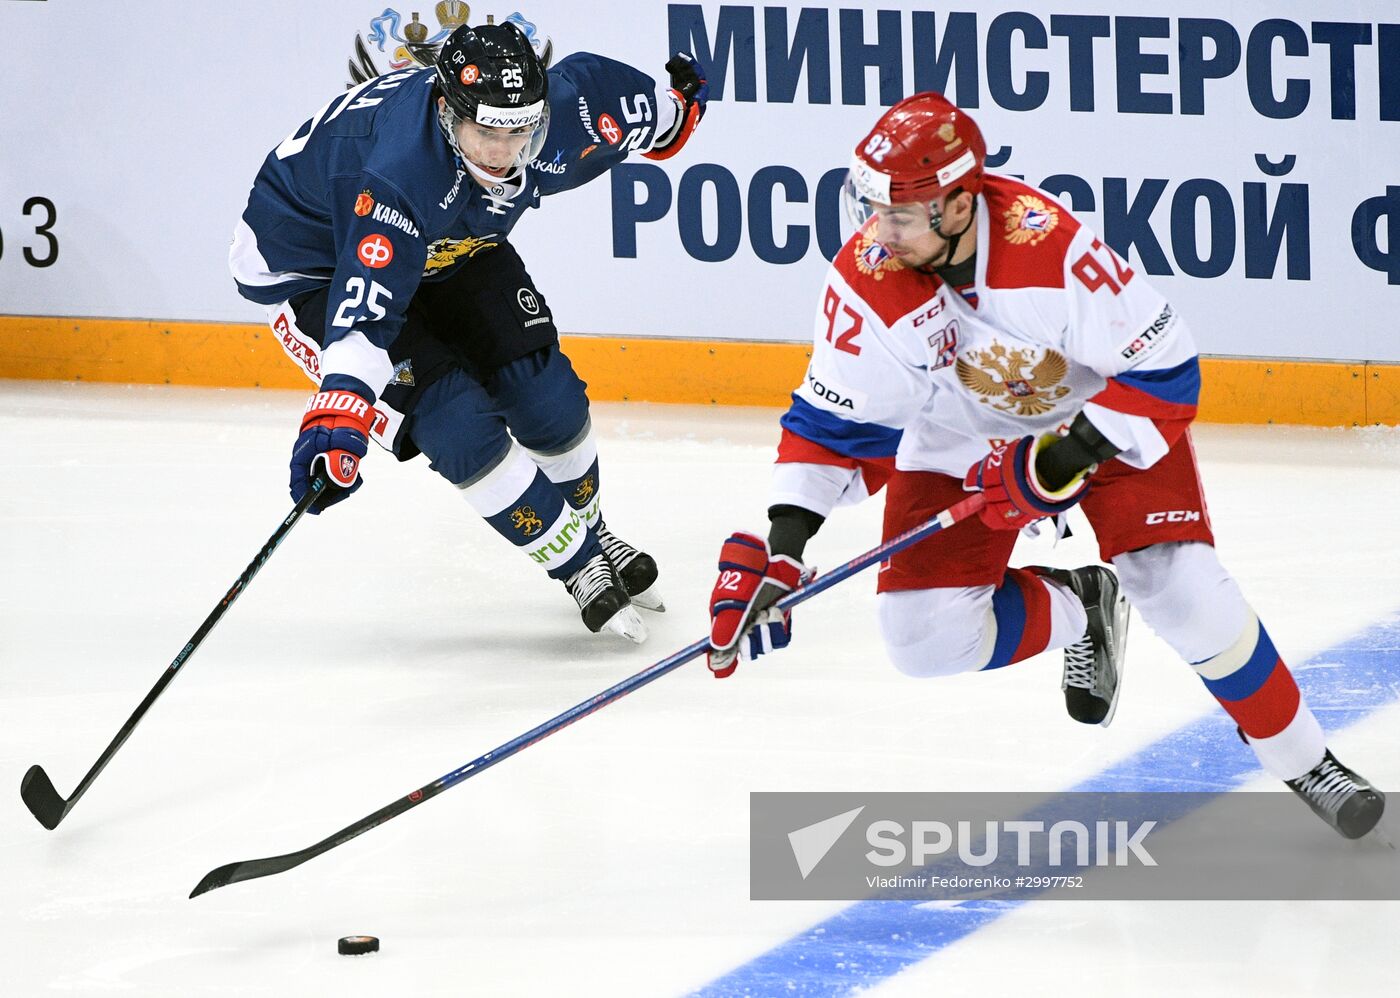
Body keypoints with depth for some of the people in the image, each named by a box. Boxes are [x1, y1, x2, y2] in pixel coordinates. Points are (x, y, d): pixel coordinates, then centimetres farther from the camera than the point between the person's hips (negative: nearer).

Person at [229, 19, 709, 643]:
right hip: (314, 266, -6)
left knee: (547, 397, 2)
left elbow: (594, 84, 1)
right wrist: (338, 417, -61)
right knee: (459, 426, -17)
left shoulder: (563, 112, -24)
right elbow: (366, 309, -50)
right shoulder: (400, 172, -44)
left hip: (448, 245, 6)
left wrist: (672, 110, 21)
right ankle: (579, 567, 1)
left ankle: (588, 532, 32)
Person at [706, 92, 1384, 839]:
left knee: (1182, 591, -18)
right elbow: (834, 422, -14)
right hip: (958, 444, 3)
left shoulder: (1049, 241, -35)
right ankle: (1076, 610, 19)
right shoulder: (864, 281, -25)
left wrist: (1070, 454, -34)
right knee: (928, 641, -11)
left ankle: (1300, 759, 4)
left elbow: (1164, 368, -27)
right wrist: (783, 543, -26)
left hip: (1108, 415, -3)